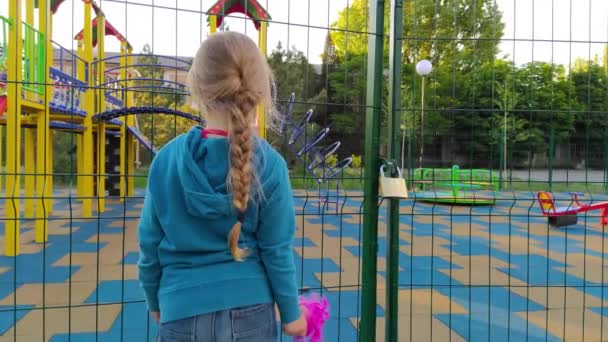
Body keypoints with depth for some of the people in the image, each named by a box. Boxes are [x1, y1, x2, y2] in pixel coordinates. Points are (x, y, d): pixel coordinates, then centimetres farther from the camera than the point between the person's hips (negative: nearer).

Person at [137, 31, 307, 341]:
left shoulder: (167, 159, -9)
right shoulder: (270, 164, -12)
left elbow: (149, 245, -1)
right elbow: (276, 250, -8)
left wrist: (155, 301, 15)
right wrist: (290, 312, 6)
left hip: (183, 313, 1)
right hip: (250, 312, 0)